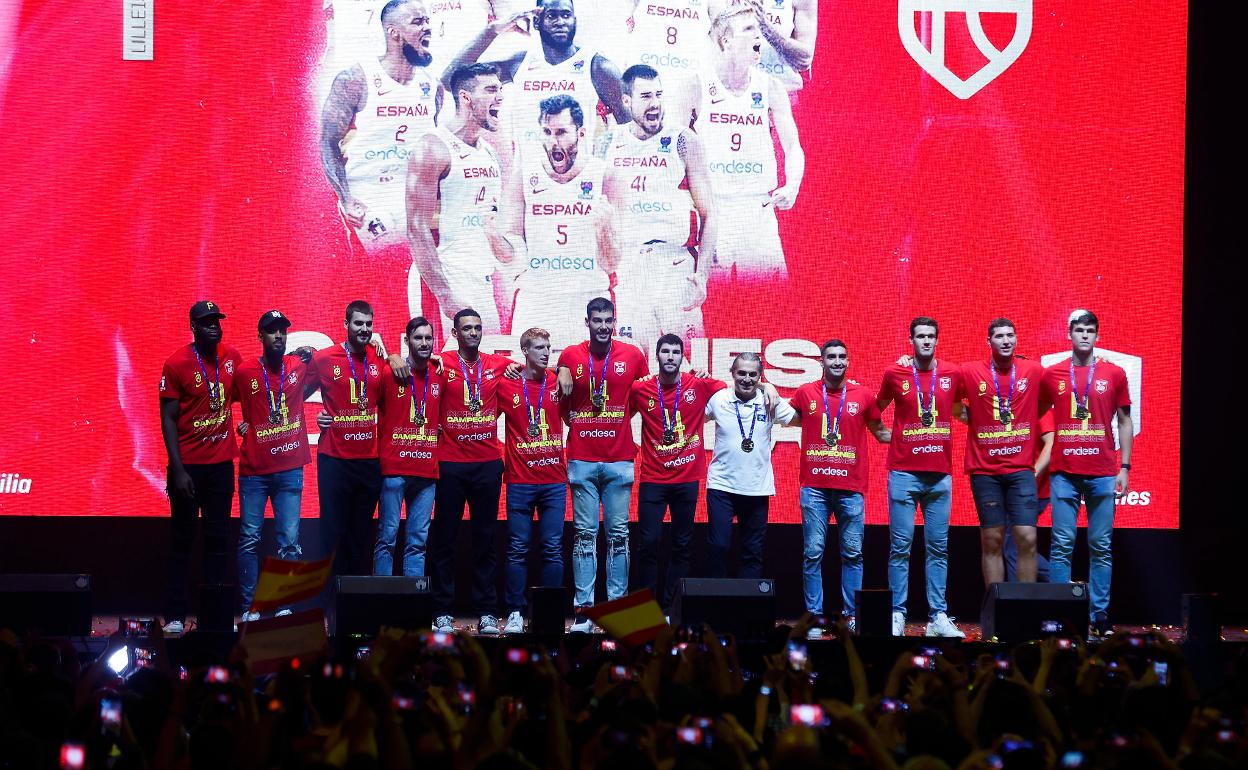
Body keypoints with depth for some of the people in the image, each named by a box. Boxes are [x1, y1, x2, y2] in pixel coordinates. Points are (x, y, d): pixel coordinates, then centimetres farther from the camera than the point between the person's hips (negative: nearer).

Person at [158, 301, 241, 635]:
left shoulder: (231, 357, 3)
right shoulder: (177, 364, -10)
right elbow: (168, 420, -9)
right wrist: (177, 470, -14)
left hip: (221, 462, 4)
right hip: (188, 465, -4)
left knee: (218, 538, 6)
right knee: (182, 540, 1)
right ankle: (174, 616, 4)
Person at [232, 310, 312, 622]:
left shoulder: (299, 366, 4)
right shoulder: (244, 372, -1)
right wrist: (241, 424, -3)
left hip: (290, 470, 2)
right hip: (253, 470, -1)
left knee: (289, 542, -1)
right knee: (249, 540, 0)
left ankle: (285, 607, 4)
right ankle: (248, 608, 4)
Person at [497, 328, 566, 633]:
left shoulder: (558, 384, 4)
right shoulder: (506, 386, 1)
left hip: (554, 480, 1)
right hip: (520, 480, -1)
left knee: (552, 549, 1)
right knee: (518, 549, 0)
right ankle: (515, 613, 3)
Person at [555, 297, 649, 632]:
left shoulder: (633, 356, 3)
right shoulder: (570, 356, 4)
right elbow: (562, 402, 14)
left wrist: (620, 419, 3)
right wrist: (573, 421, -2)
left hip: (619, 459, 0)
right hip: (582, 460, 0)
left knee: (618, 534, 1)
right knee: (584, 534, -1)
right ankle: (583, 609, -1)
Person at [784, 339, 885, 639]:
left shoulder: (862, 395, 6)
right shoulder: (806, 393, 6)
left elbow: (880, 432, 18)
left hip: (851, 487, 0)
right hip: (814, 487, 0)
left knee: (853, 554, 2)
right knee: (813, 553, -2)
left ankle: (852, 617, 8)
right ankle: (814, 618, 3)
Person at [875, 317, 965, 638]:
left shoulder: (952, 375, 6)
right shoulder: (895, 375, 2)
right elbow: (878, 408, 18)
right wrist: (885, 434, 14)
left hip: (940, 474, 2)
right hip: (904, 473, -2)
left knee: (938, 548, 3)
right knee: (900, 547, -3)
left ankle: (937, 617, 5)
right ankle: (897, 615, -1)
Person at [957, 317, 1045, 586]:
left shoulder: (1033, 371, 3)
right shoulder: (970, 372, 1)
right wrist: (969, 418, 6)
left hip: (1021, 468, 0)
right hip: (984, 470, 0)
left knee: (1027, 538, -7)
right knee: (991, 541, 2)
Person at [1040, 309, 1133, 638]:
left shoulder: (1114, 374, 7)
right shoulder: (1052, 375, 7)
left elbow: (1125, 422, 10)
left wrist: (1124, 467, 3)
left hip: (1103, 473, 0)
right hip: (1064, 472, 0)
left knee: (1101, 547, 1)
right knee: (1062, 545, -3)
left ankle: (1099, 616, 4)